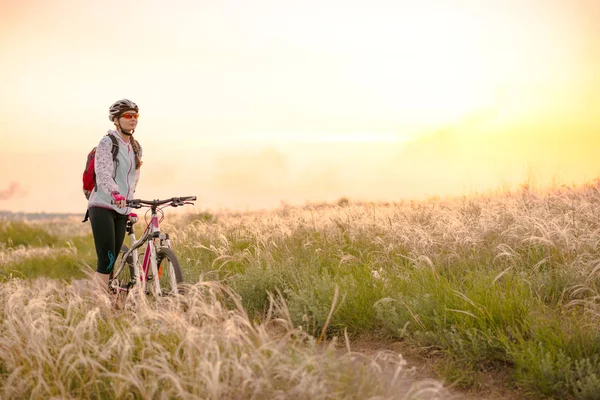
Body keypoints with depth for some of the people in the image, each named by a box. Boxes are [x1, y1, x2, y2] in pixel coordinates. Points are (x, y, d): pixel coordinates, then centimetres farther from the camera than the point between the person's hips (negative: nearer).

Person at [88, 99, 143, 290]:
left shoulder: (136, 148, 14)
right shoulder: (107, 143, -8)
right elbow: (103, 175, -21)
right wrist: (116, 194, -39)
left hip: (121, 210, 7)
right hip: (102, 207, -7)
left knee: (111, 262, 5)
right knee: (106, 262, -15)